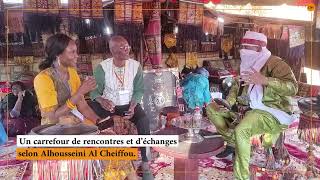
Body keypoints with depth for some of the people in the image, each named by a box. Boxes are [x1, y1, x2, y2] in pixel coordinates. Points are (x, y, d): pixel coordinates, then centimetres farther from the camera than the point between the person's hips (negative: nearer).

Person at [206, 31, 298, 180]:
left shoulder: (274, 63, -14)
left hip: (270, 111, -9)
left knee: (241, 130, -37)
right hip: (248, 108, 9)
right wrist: (228, 104, 0)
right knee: (211, 108, 7)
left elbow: (293, 87, -25)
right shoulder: (247, 64, 10)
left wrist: (264, 80, -36)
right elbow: (237, 85, 18)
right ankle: (233, 142, 10)